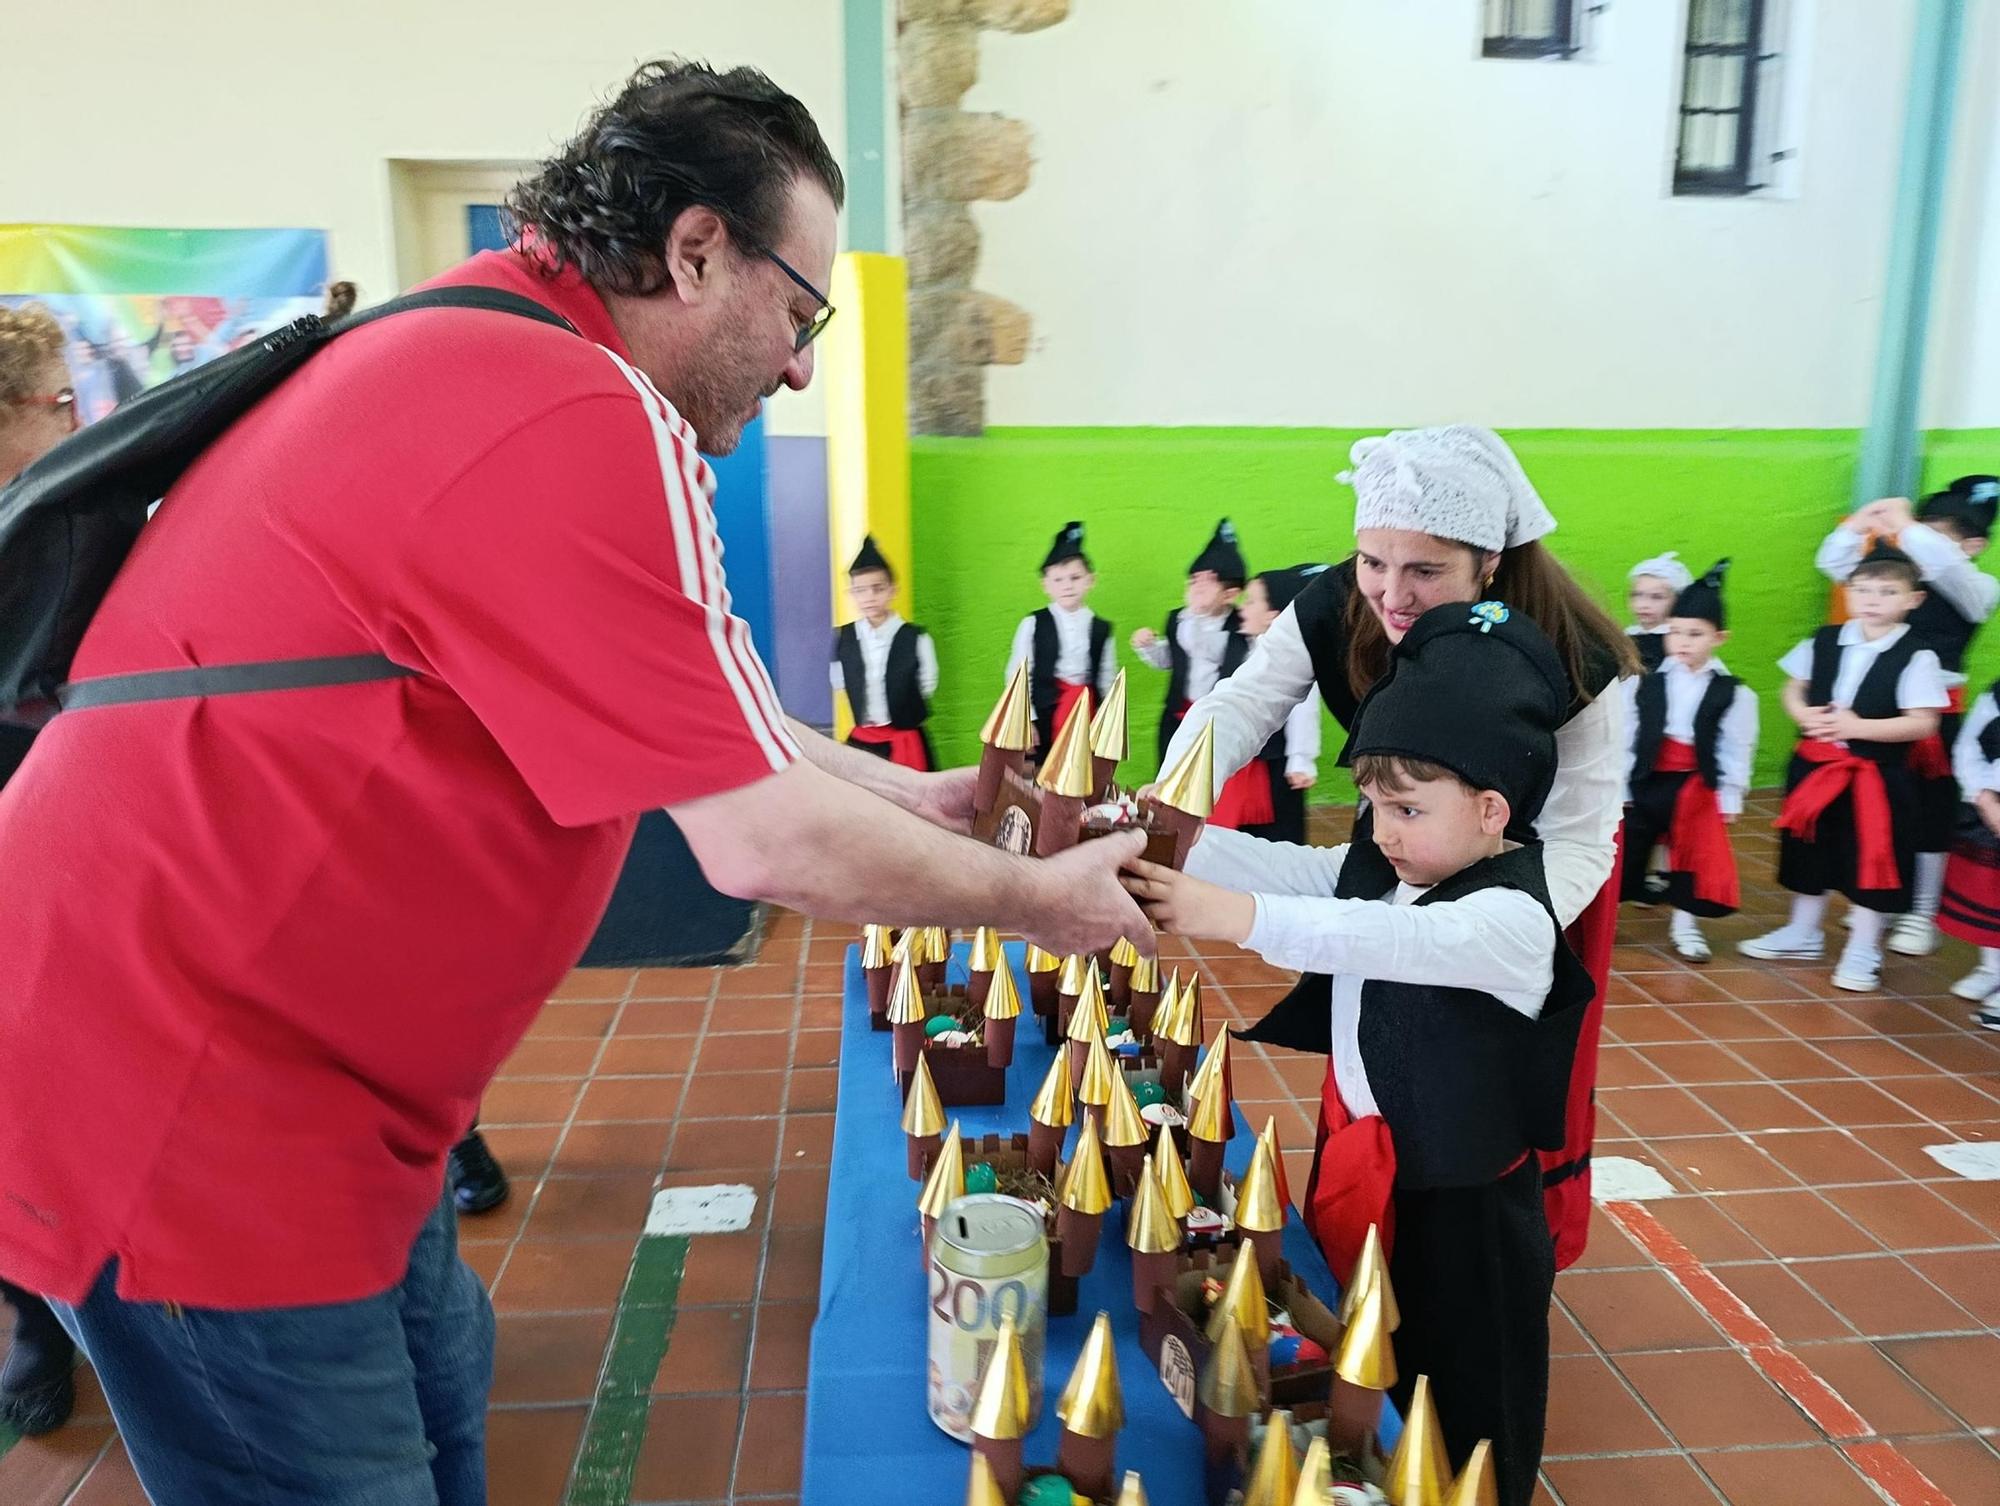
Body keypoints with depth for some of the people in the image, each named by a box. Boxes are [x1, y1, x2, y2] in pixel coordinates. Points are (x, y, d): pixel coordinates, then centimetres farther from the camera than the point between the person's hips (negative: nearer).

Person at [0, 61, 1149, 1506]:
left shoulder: (482, 356, 8)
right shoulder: (581, 427, -25)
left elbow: (706, 719, 14)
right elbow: (766, 843, -22)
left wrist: (910, 796, 17)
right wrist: (1039, 897, -6)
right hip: (189, 1111, -10)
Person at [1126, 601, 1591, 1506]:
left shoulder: (1507, 919, -24)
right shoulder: (1376, 870, 1)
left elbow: (1375, 940, -40)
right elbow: (1280, 864, -10)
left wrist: (1237, 918, -50)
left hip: (1460, 1207, -7)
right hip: (1361, 1174, 7)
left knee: (1460, 1418, 13)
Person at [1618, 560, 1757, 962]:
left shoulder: (1733, 693, -4)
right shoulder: (1644, 685, -5)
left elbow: (1737, 749, -1)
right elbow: (1627, 737, -3)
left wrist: (1730, 798, -2)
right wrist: (1620, 788, -4)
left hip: (1698, 787, 0)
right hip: (1645, 782, 0)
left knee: (1697, 854, 7)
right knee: (1625, 849, 7)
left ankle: (1686, 925, 24)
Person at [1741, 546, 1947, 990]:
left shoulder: (1915, 657, -12)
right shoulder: (1824, 642, 1)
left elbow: (1923, 723, -15)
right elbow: (1793, 688, 10)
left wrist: (1859, 727, -23)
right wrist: (1804, 715, -10)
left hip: (1877, 775, -5)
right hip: (1814, 765, 5)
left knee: (1869, 859, 5)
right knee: (1810, 849, 17)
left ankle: (1862, 950, 20)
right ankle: (1803, 933, 35)